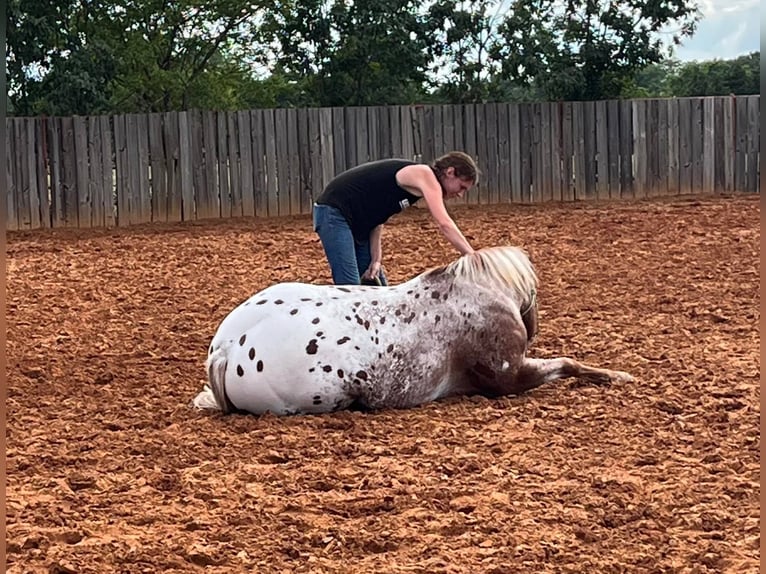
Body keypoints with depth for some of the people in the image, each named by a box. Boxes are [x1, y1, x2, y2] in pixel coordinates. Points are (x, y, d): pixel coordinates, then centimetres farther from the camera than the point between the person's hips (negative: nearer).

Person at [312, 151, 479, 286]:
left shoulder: (420, 183, 13)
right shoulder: (424, 175, -13)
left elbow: (377, 217, 9)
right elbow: (445, 224, -24)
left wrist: (376, 260, -2)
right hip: (334, 212, -10)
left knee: (377, 285, 10)